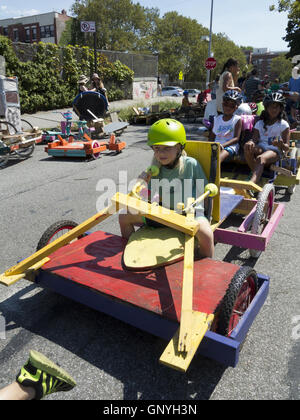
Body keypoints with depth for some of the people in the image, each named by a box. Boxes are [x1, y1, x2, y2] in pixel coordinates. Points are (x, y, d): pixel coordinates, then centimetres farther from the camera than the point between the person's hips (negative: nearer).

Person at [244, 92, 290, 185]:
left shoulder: (283, 124, 10)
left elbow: (286, 148, 2)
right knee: (247, 147, -31)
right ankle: (257, 176, -25)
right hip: (260, 147, 3)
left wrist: (281, 144, -25)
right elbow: (254, 139, 5)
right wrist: (251, 142, -22)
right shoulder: (260, 123, 19)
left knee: (260, 158, -37)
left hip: (275, 150, -3)